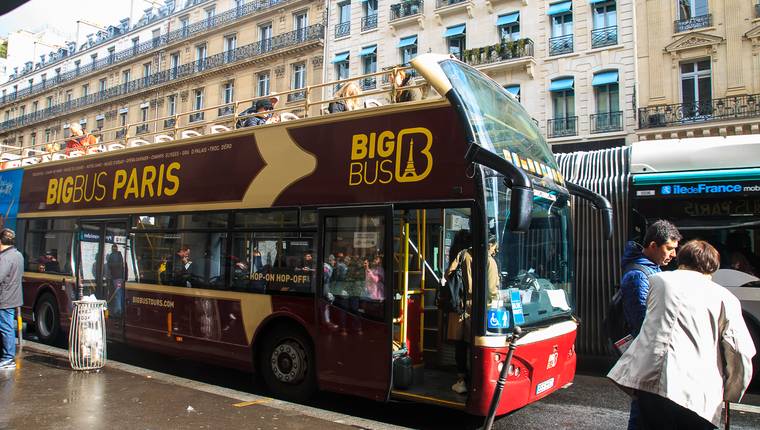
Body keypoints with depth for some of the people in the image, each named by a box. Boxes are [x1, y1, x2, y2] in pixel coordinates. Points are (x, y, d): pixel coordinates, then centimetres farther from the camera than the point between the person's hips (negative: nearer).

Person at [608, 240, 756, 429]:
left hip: (648, 380, 1)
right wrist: (729, 396, 15)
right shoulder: (724, 297, 7)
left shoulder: (657, 280, 14)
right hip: (695, 392, -1)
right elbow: (742, 355, 3)